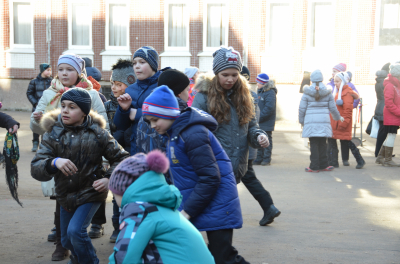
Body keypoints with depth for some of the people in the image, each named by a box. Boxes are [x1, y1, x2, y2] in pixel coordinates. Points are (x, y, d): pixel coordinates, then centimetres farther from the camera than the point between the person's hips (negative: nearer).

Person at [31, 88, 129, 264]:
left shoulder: (97, 133, -11)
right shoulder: (53, 134, -8)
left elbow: (121, 158, -2)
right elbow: (36, 168, -16)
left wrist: (109, 178, -17)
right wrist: (54, 162, -37)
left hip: (90, 192, -4)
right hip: (65, 195, 4)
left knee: (75, 231, -22)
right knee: (67, 240, 17)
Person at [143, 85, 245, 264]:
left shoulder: (193, 134, -20)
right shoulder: (174, 133, 9)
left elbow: (210, 178, -23)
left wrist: (187, 211, -19)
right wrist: (180, 206, 9)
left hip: (215, 207, -9)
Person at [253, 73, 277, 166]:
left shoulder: (270, 92, -14)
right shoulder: (260, 91, 15)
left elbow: (269, 108, -21)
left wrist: (259, 117, -20)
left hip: (266, 122, -9)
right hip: (259, 123, 9)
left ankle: (267, 159, 6)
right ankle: (259, 159, 19)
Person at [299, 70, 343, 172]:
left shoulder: (307, 93, -1)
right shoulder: (328, 92, 4)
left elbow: (302, 108, 1)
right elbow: (333, 108, 9)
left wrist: (301, 121, 14)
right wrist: (338, 117, 26)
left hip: (311, 122, -2)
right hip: (324, 121, 2)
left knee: (313, 144, 1)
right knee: (322, 144, 11)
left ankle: (314, 166, 4)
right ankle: (323, 165, 18)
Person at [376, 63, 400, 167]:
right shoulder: (390, 86, -15)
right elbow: (389, 103, -21)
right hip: (391, 116, -10)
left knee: (390, 137, 15)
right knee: (391, 136, -5)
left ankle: (380, 157, 24)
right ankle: (388, 160, 3)